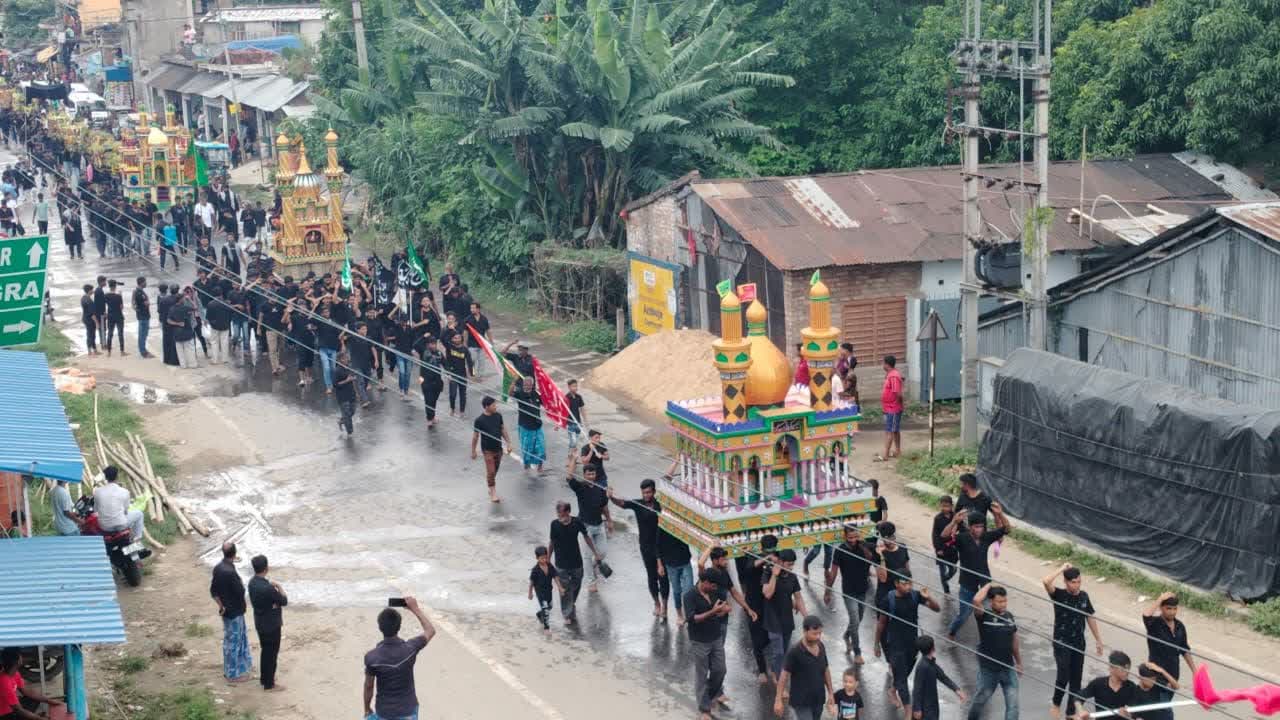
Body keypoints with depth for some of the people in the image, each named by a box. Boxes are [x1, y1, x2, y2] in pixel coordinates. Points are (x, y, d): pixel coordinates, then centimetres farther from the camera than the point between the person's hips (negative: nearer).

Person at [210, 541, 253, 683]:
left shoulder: (218, 568, 0)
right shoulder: (230, 572, -28)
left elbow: (213, 591, 5)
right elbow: (240, 592, -23)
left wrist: (221, 605, 4)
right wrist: (241, 584, -3)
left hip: (227, 609, 9)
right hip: (234, 612, -9)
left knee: (241, 636, 23)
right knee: (233, 641, 4)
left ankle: (242, 665, 37)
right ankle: (233, 674, 15)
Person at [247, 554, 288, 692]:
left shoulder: (252, 582, -4)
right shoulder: (268, 588, -32)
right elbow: (284, 601, -18)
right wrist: (278, 586, -6)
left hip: (260, 623, 9)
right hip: (271, 624, -9)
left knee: (266, 650, 24)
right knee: (271, 653, 6)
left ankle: (264, 677, 37)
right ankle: (269, 684, 17)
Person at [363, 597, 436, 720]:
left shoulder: (372, 657, -25)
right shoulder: (410, 649, -21)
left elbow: (369, 686, -9)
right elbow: (431, 631, -1)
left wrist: (367, 709, 8)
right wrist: (415, 608, 5)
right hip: (408, 710, 1)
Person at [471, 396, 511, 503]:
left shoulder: (498, 416, -3)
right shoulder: (479, 420, -18)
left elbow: (503, 429, 9)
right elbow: (475, 436, -10)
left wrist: (508, 443, 10)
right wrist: (473, 451, -5)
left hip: (498, 448, 5)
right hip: (488, 450, -5)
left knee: (495, 470, 16)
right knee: (491, 471, -4)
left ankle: (491, 489, 34)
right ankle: (493, 493, 5)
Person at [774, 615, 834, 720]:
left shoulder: (821, 647, 0)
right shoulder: (795, 652, -20)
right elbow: (784, 675, -15)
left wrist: (830, 693, 14)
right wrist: (778, 700, -15)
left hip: (818, 699, 7)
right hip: (801, 702, -7)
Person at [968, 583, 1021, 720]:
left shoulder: (1010, 617, 1)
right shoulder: (984, 616, -14)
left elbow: (1014, 642, 12)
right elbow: (976, 600, -35)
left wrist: (1019, 663, 19)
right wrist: (989, 585, -20)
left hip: (1008, 669, 3)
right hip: (988, 670, -3)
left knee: (1013, 705, -2)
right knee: (979, 702, 15)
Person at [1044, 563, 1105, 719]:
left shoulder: (1084, 596, 0)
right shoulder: (1059, 595, -14)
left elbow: (1090, 618, 11)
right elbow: (1046, 581, -33)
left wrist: (1099, 640, 13)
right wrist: (1062, 568, -23)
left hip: (1079, 643, 5)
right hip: (1062, 643, -5)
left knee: (1076, 679, 9)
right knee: (1063, 676, -12)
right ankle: (1056, 704, 14)